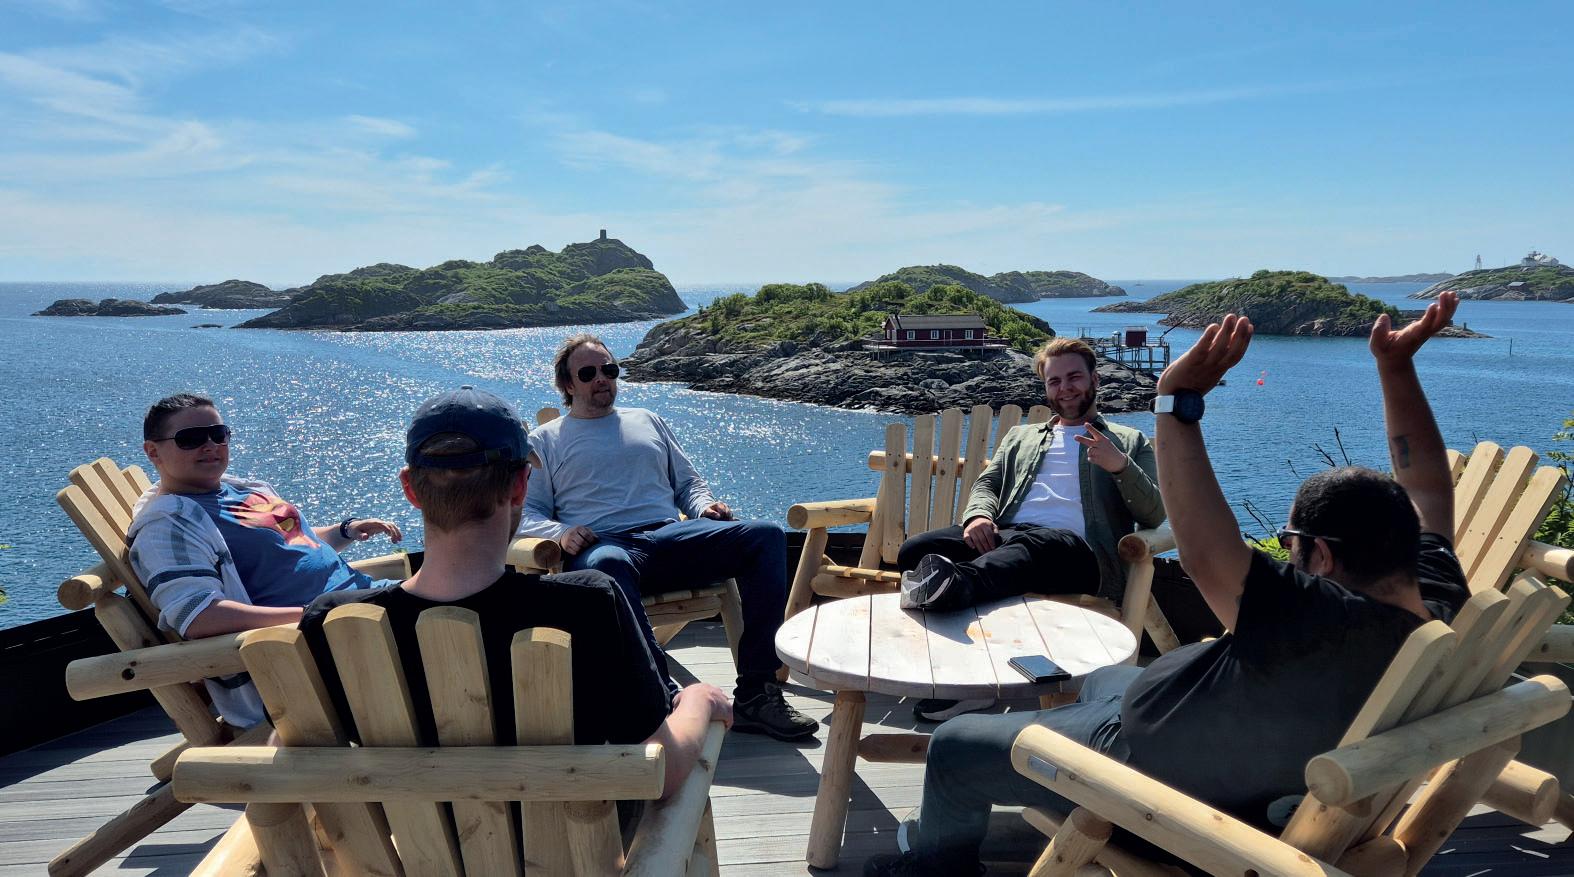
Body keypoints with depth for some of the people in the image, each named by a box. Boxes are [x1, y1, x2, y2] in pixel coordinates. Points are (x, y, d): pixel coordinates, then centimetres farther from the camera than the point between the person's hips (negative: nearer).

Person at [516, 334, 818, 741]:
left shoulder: (647, 421, 31)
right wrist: (561, 533, -11)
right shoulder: (544, 440, 21)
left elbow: (688, 482, 32)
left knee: (766, 535, -22)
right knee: (606, 565, -44)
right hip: (606, 545, -4)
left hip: (670, 536, 4)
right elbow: (525, 514, 12)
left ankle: (755, 695, -24)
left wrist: (706, 506, 9)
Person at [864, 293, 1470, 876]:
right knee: (1104, 677, 36)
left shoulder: (1324, 627, -41)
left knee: (953, 746, 6)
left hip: (1151, 781, -9)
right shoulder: (1438, 605, -16)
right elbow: (1426, 486, -4)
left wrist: (1178, 401, -46)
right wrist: (1397, 369, -8)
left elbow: (1205, 554, -49)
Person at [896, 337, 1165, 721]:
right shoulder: (1021, 436, 37)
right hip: (1004, 535, 4)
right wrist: (978, 515, -4)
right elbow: (986, 484, 22)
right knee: (915, 550, -28)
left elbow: (1154, 514, 13)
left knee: (1030, 545, -42)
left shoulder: (1129, 442, 27)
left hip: (1075, 549, -3)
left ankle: (953, 583, -71)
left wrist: (1120, 466, -8)